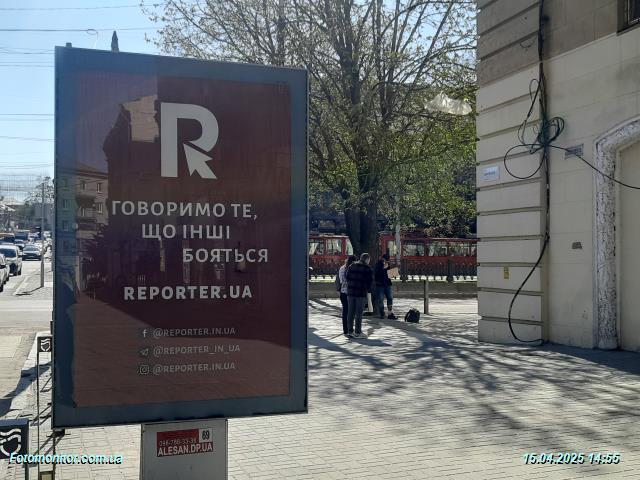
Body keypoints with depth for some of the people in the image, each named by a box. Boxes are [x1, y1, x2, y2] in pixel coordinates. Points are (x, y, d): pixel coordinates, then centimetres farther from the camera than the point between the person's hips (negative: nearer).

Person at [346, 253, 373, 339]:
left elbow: (347, 278, 9)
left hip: (350, 292, 5)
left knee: (350, 312, 10)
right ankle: (357, 332, 1)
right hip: (361, 293, -5)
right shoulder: (367, 269, -6)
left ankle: (350, 331, 13)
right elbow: (370, 281, -5)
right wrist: (366, 288, 11)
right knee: (359, 313, -1)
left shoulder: (351, 266, 9)